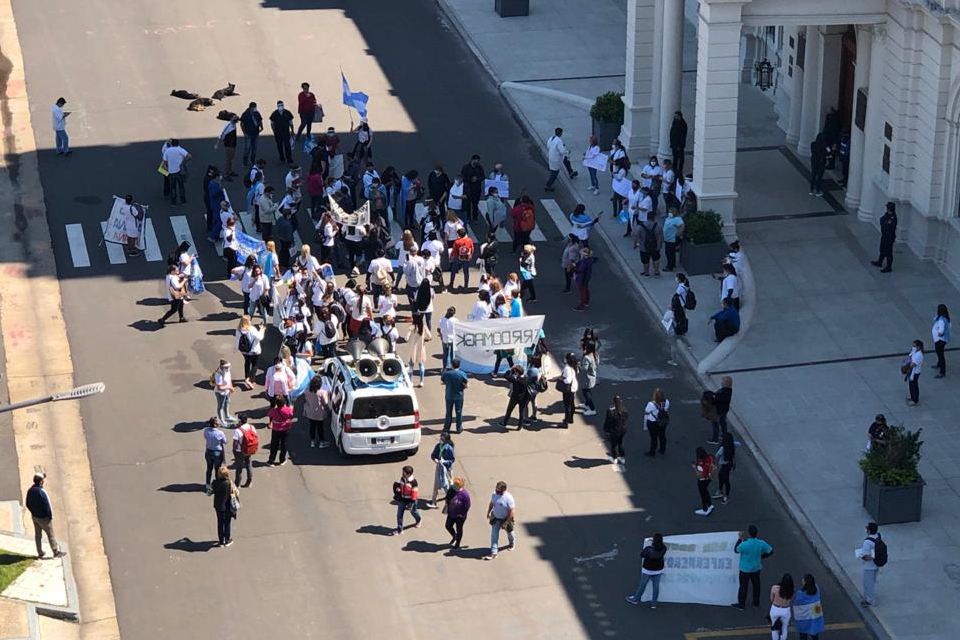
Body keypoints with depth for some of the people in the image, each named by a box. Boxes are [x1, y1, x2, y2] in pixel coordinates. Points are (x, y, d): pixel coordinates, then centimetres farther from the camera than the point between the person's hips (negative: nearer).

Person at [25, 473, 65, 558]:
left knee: (38, 534, 18)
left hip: (34, 516, 7)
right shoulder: (41, 492, -29)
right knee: (51, 534, 7)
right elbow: (47, 506, -25)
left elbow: (27, 504, 7)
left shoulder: (30, 491, -4)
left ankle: (40, 553, 27)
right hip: (43, 518, -7)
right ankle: (56, 552, 18)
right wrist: (50, 516, -11)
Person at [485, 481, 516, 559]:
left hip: (506, 519, -4)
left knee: (509, 532, 22)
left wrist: (506, 522, -26)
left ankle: (512, 543, 54)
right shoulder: (494, 494, -13)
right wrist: (488, 513, 14)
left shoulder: (508, 498, -31)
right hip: (496, 518, 4)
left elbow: (512, 511, -27)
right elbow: (491, 503, 6)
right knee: (494, 535, 1)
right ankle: (493, 553, 5)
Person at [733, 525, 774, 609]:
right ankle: (756, 602, 40)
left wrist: (740, 539, -5)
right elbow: (770, 551, -5)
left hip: (745, 569, -3)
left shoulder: (744, 544, -32)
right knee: (756, 585, 23)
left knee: (743, 587, 15)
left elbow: (736, 550, -11)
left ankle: (741, 604, 30)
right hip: (756, 568, 3)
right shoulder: (761, 543, -20)